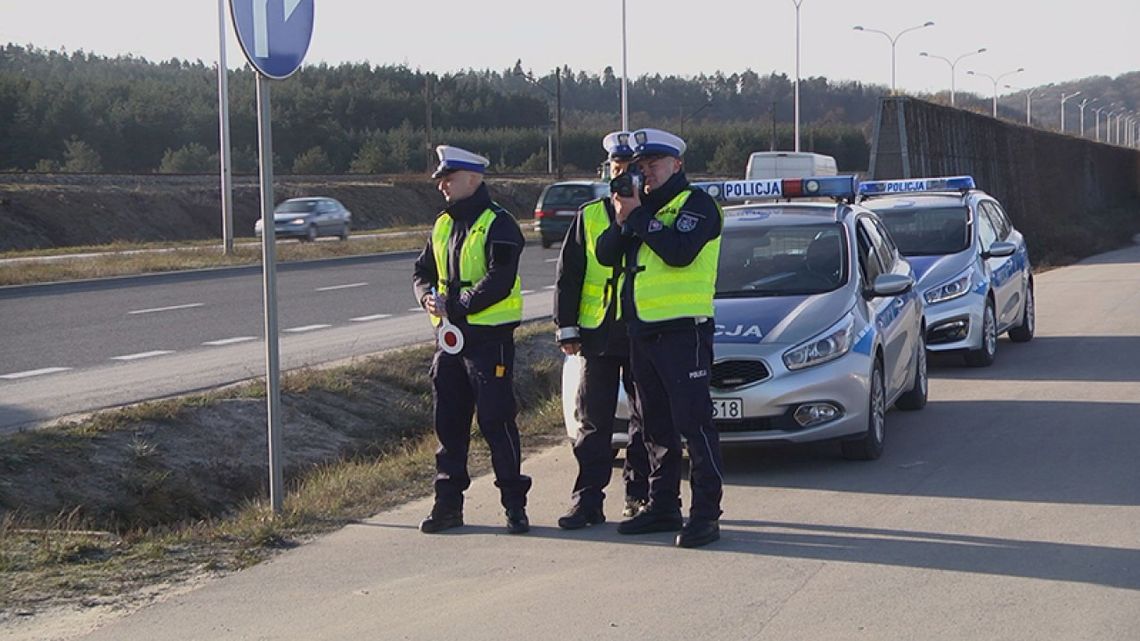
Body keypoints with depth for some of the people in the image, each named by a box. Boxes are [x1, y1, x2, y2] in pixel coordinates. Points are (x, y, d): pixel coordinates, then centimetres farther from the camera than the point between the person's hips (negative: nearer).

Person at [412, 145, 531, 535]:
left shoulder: (498, 225, -11)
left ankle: (514, 504, 3)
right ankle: (448, 503, 16)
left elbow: (500, 281, -20)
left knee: (496, 421, -5)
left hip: (490, 337, -8)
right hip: (451, 337, 8)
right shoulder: (443, 226, 15)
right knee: (448, 422, 9)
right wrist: (428, 296, -2)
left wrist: (457, 305, -20)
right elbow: (423, 271, 20)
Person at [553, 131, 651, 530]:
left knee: (647, 419, 7)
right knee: (593, 421, 1)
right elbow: (568, 275, 7)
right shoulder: (589, 216, 7)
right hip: (598, 333, 1)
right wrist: (566, 328, 2)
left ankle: (639, 493, 19)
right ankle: (587, 500, 3)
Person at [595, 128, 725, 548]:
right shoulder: (642, 206, 19)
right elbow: (605, 254, 10)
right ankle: (663, 506, 22)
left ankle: (705, 513, -8)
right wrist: (623, 222, -8)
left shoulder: (696, 204, -4)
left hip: (683, 329, -8)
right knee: (656, 426, 14)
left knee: (693, 423, -9)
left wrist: (638, 217, -14)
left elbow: (679, 252, -22)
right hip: (642, 331, 8)